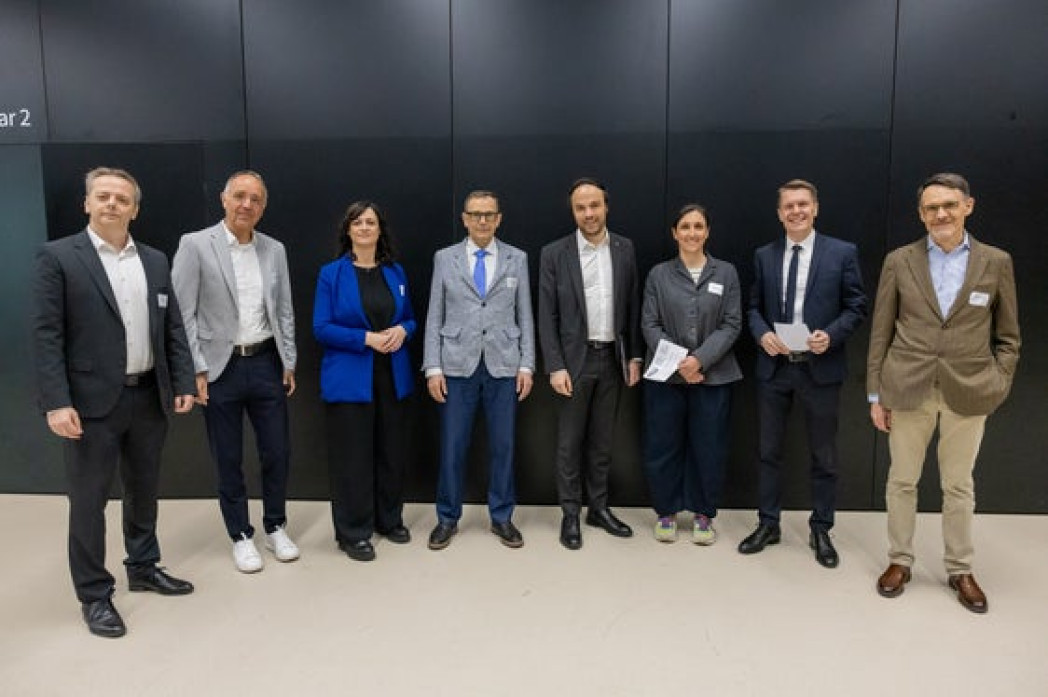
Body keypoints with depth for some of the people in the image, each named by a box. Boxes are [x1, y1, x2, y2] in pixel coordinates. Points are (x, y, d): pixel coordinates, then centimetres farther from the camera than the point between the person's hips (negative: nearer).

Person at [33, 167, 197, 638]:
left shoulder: (155, 261, 9)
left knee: (143, 490, 18)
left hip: (150, 397, 5)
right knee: (89, 499, 6)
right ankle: (94, 594, 20)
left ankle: (143, 567, 35)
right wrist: (56, 402, -17)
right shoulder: (58, 257, -5)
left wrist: (184, 383, 3)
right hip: (93, 402, -5)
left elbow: (173, 329, 10)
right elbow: (46, 335, -10)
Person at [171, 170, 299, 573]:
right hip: (220, 368, -3)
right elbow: (182, 313, -7)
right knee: (228, 460, 9)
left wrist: (290, 364, 6)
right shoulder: (195, 245, -6)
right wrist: (195, 370, -11)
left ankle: (276, 528, 29)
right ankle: (241, 536, 26)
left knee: (276, 453, 10)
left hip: (267, 364, 3)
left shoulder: (275, 250, 6)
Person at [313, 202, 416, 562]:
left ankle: (390, 519, 30)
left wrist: (402, 330, -8)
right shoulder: (331, 273, -2)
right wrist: (367, 338, -18)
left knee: (392, 451, 12)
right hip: (349, 379, -4)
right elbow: (321, 328, -7)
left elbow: (410, 318, 15)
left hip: (393, 376, 4)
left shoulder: (395, 272, 9)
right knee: (353, 456, 2)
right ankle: (352, 532, 17)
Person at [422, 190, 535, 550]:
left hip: (503, 365, 1)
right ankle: (448, 518, 21)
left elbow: (525, 315, 6)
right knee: (452, 446, 4)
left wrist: (527, 365, -1)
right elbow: (434, 316, 3)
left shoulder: (517, 259, 6)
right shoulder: (444, 258, 5)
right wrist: (432, 367, -3)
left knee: (503, 444, 7)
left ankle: (502, 517, 23)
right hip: (458, 365, 0)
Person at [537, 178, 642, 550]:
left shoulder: (625, 249, 4)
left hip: (612, 358, 3)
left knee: (602, 441, 13)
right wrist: (555, 367, -12)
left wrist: (634, 356, 5)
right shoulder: (554, 253, -5)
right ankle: (570, 514, 19)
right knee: (570, 442, 6)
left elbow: (632, 307, 8)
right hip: (574, 358, -2)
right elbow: (547, 316, -6)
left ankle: (599, 508, 27)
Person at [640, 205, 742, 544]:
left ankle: (703, 514, 23)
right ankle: (666, 512, 22)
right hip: (666, 375, 0)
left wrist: (700, 359, -14)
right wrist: (678, 362, -13)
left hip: (712, 375, 0)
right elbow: (650, 325, 0)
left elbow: (732, 324, -1)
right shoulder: (659, 274, 4)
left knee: (709, 448, 5)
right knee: (663, 446, 4)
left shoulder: (726, 273, 4)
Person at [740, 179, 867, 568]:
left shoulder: (843, 253, -1)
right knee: (769, 451, 11)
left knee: (823, 456, 9)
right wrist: (762, 334, -10)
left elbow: (856, 307, -1)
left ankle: (821, 531, 25)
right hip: (773, 367, 3)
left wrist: (831, 335, -18)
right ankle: (768, 525, 26)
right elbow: (754, 307, 9)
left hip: (820, 368, -2)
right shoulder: (764, 256, 7)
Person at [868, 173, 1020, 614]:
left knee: (959, 485, 12)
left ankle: (960, 570, 28)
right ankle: (899, 561, 26)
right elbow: (880, 333, 2)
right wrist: (876, 393, 0)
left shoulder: (996, 262, 2)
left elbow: (1007, 337, 8)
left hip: (967, 393, 0)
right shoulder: (899, 261, 1)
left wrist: (997, 387, -2)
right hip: (907, 389, 0)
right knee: (902, 480, 10)